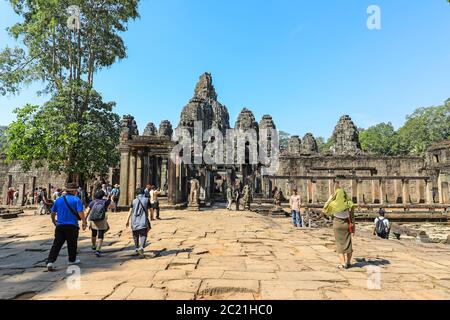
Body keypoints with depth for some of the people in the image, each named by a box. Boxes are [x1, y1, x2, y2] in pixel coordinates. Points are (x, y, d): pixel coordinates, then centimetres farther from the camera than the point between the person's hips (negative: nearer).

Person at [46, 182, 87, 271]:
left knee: (56, 244, 5)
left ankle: (50, 262, -4)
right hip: (72, 226, -3)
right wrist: (84, 222, -5)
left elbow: (53, 213, 14)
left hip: (60, 226, 4)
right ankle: (72, 260, 26)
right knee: (72, 244, 12)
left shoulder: (58, 200, 7)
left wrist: (54, 221, 31)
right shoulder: (76, 200, -8)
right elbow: (80, 212, -15)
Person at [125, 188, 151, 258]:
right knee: (143, 235, -6)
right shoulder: (146, 200, 1)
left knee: (136, 235, 19)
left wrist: (127, 220, 9)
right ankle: (141, 248, -27)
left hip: (135, 221, 3)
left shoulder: (134, 201, 6)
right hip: (143, 221, -3)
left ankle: (136, 248, 30)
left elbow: (130, 211, 4)